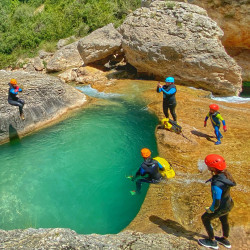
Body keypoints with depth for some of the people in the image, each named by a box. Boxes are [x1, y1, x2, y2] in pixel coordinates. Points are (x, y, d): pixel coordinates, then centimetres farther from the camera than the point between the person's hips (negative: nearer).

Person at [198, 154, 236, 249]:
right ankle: (225, 240, 58)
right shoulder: (225, 173, -17)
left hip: (222, 208, -7)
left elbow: (216, 203, -30)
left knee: (205, 218, 18)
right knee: (224, 220, 32)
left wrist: (210, 209, -11)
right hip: (229, 203, 7)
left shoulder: (217, 185, -41)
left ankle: (212, 241, 38)